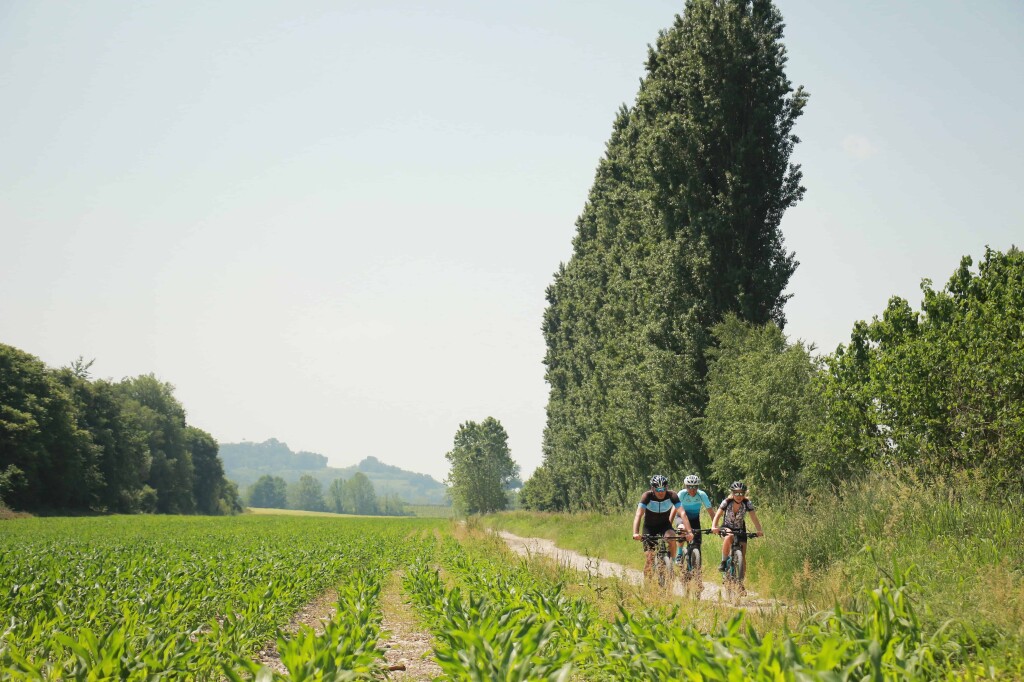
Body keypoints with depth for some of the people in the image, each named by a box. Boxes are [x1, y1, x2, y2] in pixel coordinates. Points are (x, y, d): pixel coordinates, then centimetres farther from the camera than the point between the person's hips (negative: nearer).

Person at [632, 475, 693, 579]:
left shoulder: (672, 495, -22)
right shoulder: (647, 496, -26)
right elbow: (638, 515, -36)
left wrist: (689, 531, -44)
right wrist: (635, 533, -52)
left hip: (665, 524, 1)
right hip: (650, 526, -1)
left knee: (672, 538, -31)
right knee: (650, 556, -11)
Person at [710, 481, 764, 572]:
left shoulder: (747, 503, -16)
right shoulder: (727, 502, -18)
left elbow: (754, 518, -24)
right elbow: (718, 515, -27)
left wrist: (759, 530, -41)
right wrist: (714, 527, -46)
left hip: (740, 529, 2)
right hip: (727, 527, -2)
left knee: (742, 556, -7)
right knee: (729, 537, -37)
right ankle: (723, 561, -23)